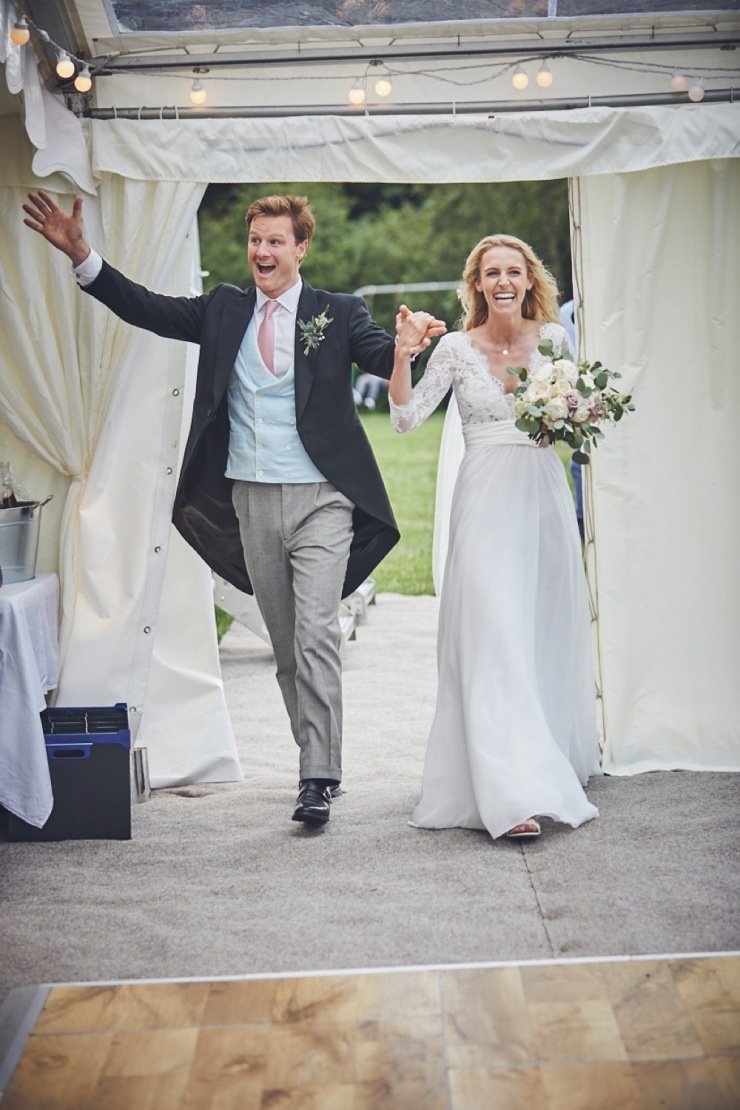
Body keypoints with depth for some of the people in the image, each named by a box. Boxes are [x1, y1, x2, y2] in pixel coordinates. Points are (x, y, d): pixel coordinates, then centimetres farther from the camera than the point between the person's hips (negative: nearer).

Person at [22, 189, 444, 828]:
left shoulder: (337, 313, 1)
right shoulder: (224, 310, 10)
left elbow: (384, 357, -12)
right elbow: (147, 309, 5)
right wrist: (82, 255, -6)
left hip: (319, 499, -4)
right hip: (251, 500, 4)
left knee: (315, 636, -11)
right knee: (284, 643, 12)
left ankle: (318, 778, -7)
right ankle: (319, 757, 25)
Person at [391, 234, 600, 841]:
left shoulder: (552, 337, 7)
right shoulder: (457, 348, -2)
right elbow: (407, 418, -5)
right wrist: (403, 354, -17)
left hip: (545, 493, 4)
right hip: (487, 500, -4)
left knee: (550, 628, 12)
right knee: (495, 636, -11)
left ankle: (557, 758, 31)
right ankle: (512, 794, -15)